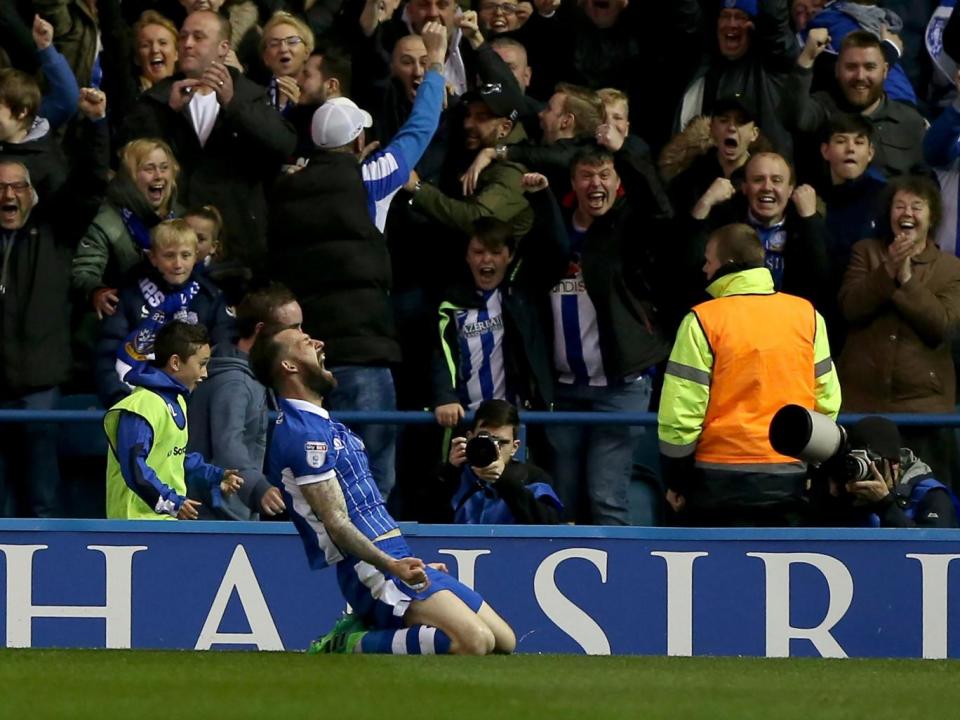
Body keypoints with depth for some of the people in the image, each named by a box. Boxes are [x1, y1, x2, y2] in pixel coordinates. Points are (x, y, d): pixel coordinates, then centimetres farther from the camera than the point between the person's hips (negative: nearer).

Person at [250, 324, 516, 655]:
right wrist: (391, 565, -30)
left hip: (396, 559, 11)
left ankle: (363, 628, 7)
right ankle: (351, 646, -15)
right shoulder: (304, 434, -12)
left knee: (504, 641, 6)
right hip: (370, 569, -11)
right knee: (474, 641, -27)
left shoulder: (320, 426, 21)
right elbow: (336, 522, -20)